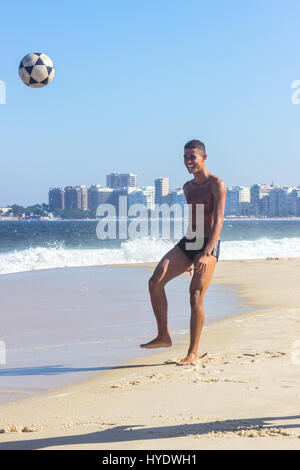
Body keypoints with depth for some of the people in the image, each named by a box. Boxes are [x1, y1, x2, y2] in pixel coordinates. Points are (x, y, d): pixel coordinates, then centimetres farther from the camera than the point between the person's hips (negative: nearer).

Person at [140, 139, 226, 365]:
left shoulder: (216, 184, -7)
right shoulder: (188, 187, 16)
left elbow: (218, 222, -15)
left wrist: (206, 254, -25)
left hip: (208, 245, -7)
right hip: (187, 243, 7)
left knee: (196, 297, -12)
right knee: (155, 281, -9)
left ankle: (193, 352, 0)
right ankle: (164, 336, 0)